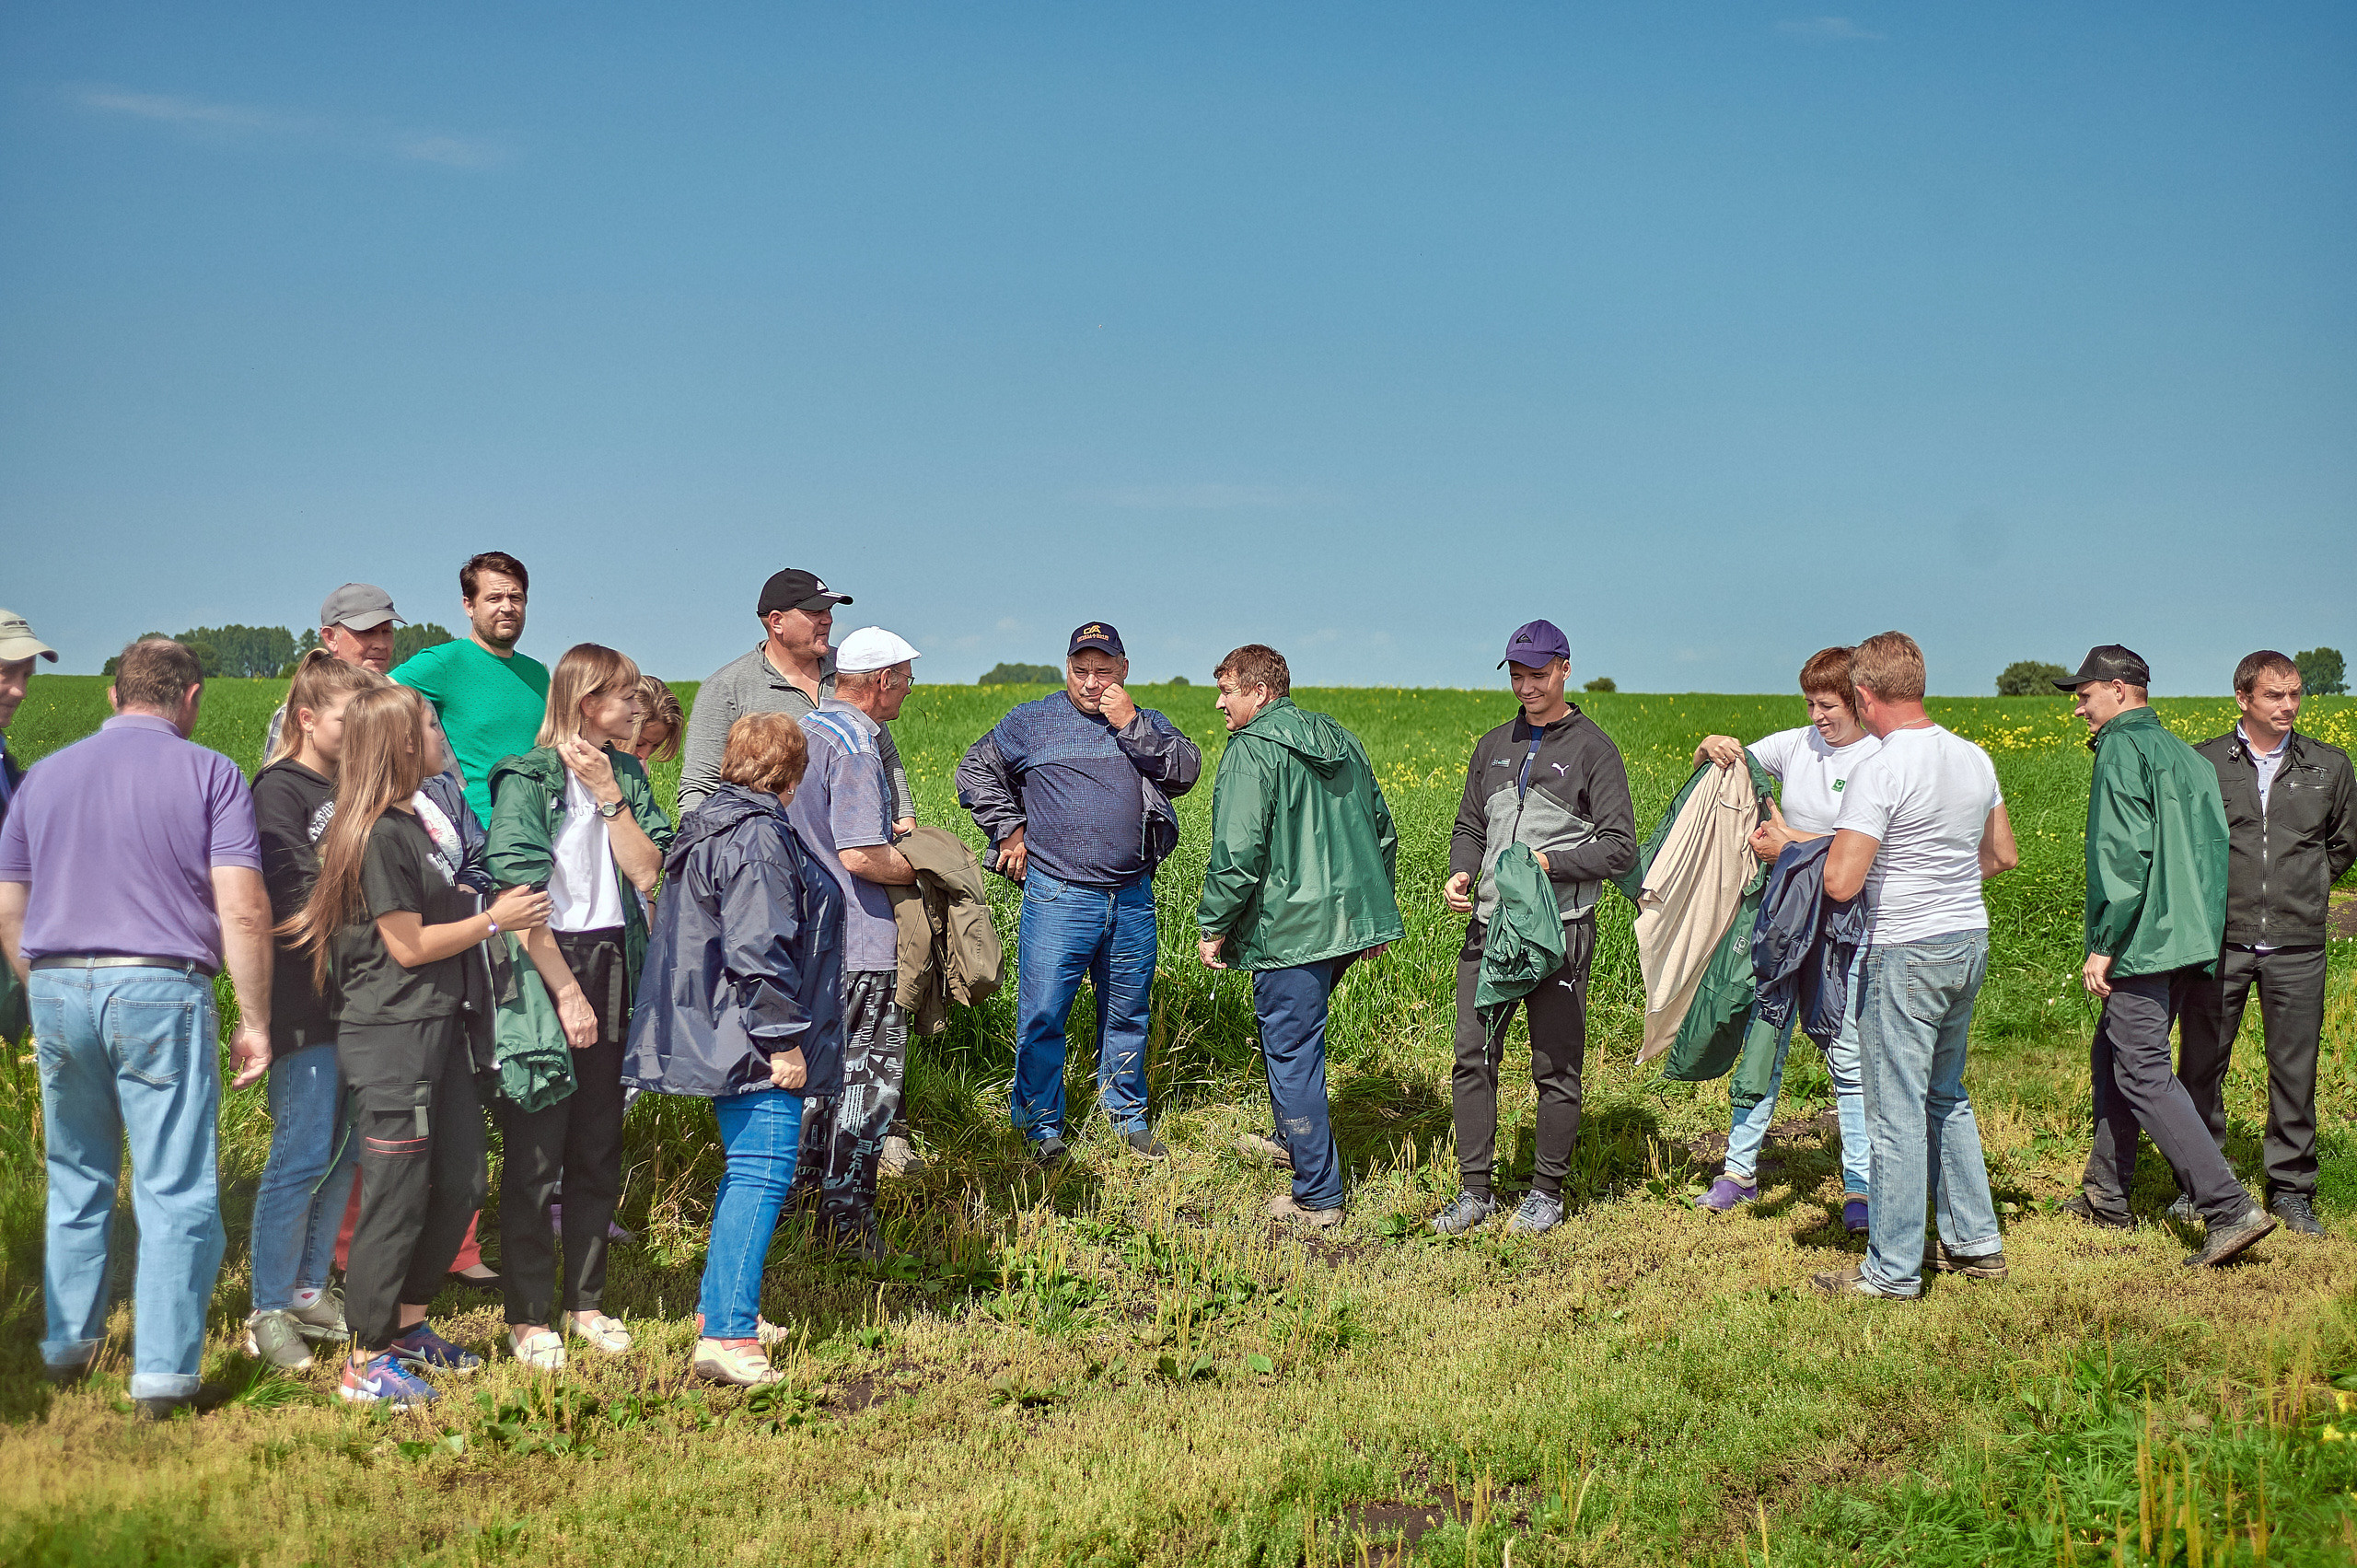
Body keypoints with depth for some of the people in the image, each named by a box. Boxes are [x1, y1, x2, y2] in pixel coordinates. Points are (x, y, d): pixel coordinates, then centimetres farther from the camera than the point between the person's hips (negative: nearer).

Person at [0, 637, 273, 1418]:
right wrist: (254, 1021, -5)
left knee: (76, 1179, 20)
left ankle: (67, 1347, 29)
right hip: (160, 988, -4)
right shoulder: (209, 773, -1)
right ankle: (164, 1375, -1)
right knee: (176, 1191, 0)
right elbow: (242, 910, -10)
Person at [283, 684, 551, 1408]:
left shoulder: (409, 822, 15)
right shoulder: (377, 836, -16)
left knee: (460, 1184, 13)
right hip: (390, 1035, -10)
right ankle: (366, 1362, 8)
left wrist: (490, 910, 11)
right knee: (398, 1197, -3)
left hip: (436, 1027, 10)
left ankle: (408, 1327, 27)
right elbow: (408, 945, -15)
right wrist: (494, 920, -8)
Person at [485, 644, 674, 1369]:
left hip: (612, 969, 6)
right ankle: (528, 1317, 10)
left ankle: (585, 1302, 24)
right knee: (535, 1155, 0)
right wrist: (567, 992, -16)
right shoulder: (528, 780, -10)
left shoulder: (626, 774, 10)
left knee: (598, 1150, 13)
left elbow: (646, 873, -1)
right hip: (544, 971, -6)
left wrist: (609, 795, -9)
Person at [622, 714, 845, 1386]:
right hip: (756, 1045, -11)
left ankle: (721, 1309, 29)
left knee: (747, 1171, 20)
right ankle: (727, 1336, -15)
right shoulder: (758, 838, -17)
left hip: (725, 1042, 11)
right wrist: (782, 1040, -18)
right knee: (762, 1173, -12)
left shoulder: (708, 826, 16)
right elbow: (757, 951, -23)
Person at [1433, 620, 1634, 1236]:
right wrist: (1461, 873, 0)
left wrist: (1551, 864, -19)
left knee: (1556, 1066, 2)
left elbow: (1620, 847, -5)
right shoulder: (1493, 746, 15)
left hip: (1559, 929, -5)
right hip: (1489, 926, 5)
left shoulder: (1593, 749, -2)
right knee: (1472, 1056, 3)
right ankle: (1474, 1189, 12)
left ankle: (1547, 1191, 14)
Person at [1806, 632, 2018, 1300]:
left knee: (1896, 1108, -1)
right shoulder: (1975, 758, 6)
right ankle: (1976, 1242, 26)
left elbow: (1841, 884, -22)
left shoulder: (1879, 773, -19)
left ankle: (1893, 1269, 6)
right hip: (1970, 939, 8)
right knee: (1946, 1095, 20)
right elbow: (2004, 857, 17)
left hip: (1907, 951, -8)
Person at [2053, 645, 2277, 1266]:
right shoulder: (2182, 754, 16)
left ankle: (2231, 1208, -16)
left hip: (2142, 943, -9)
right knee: (2113, 1056, 19)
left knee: (2144, 1074, -9)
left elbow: (2125, 852, -19)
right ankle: (2105, 1197, 27)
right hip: (2189, 943, 9)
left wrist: (2103, 946, -16)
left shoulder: (2123, 749, -10)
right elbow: (2207, 848, 15)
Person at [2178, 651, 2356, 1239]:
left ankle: (2291, 1190, 17)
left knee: (2295, 1070, 4)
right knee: (2200, 1064, 4)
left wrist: (2305, 894, 14)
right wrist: (2213, 894, 6)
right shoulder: (2204, 762, 1)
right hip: (2219, 941, -1)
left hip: (2296, 946, 1)